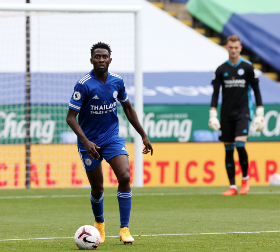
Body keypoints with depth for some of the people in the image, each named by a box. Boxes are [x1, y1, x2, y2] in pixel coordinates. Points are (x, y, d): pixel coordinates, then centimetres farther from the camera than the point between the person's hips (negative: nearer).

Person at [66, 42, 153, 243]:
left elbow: (128, 109, 13)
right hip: (90, 142, -3)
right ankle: (99, 223, 36)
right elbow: (71, 117, -15)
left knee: (125, 177, -17)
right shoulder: (83, 85, -15)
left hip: (113, 138, 3)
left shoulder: (117, 82, -2)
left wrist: (144, 136, 11)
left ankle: (124, 229, -11)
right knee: (97, 188, 6)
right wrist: (85, 141, -27)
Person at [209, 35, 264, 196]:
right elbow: (215, 93, 6)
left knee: (240, 144, -19)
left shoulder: (248, 67, 1)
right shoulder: (221, 70, 5)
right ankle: (232, 187, 6)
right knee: (228, 149, 2)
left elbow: (256, 90, 5)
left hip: (243, 112, -3)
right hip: (226, 115, 3)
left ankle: (245, 177, 4)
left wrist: (260, 114, -1)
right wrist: (213, 115, -4)